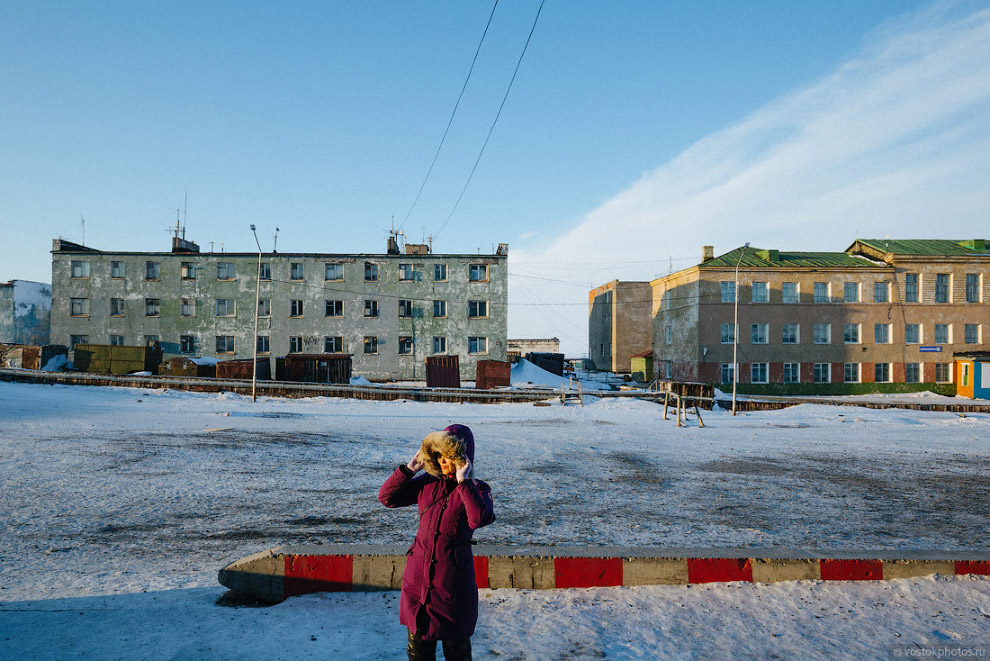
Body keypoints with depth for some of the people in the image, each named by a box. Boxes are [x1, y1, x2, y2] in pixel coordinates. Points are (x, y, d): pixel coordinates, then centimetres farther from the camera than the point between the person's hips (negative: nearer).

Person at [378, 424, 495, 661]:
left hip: (454, 578, -3)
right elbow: (387, 497, 3)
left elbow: (481, 518, -29)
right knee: (418, 641, 18)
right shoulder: (427, 483, 2)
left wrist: (463, 482, -26)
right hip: (419, 574, 3)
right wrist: (410, 468, -7)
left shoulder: (476, 489, -8)